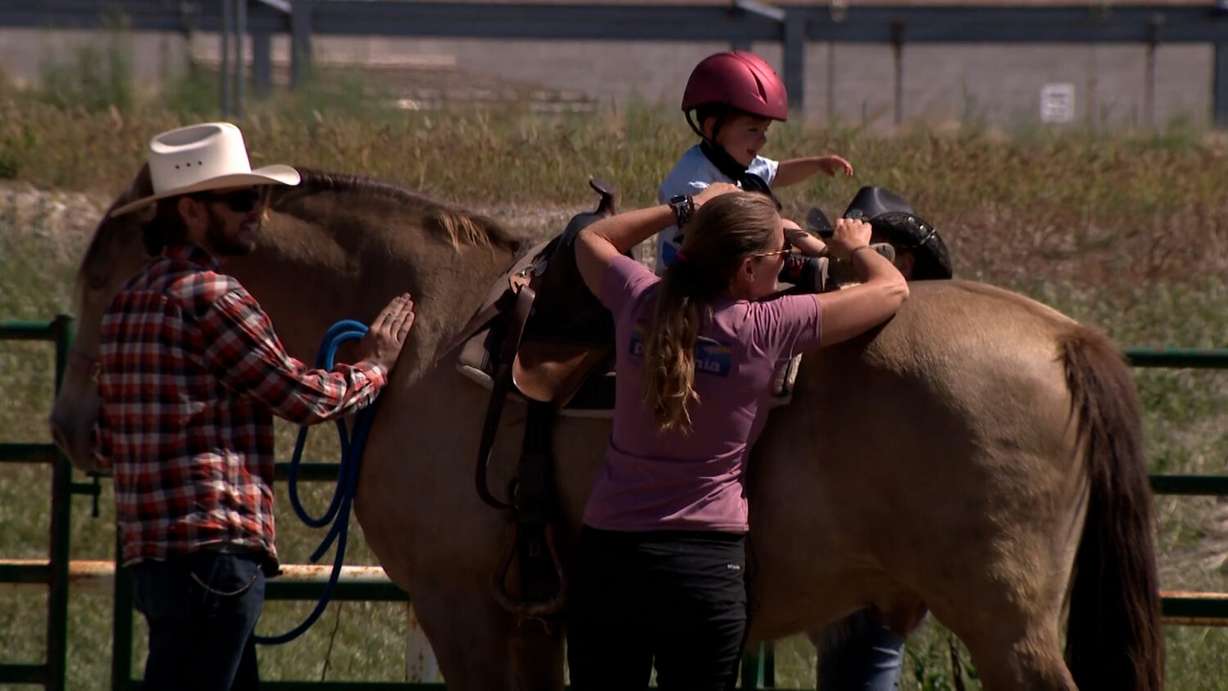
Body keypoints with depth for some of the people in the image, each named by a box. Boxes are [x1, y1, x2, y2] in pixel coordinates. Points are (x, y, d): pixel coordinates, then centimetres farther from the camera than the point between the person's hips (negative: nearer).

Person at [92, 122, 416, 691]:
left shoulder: (130, 300, 17)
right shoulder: (210, 296, -12)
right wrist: (374, 367, 10)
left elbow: (106, 447, 21)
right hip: (212, 547, -10)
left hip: (150, 551, 10)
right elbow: (305, 396, -8)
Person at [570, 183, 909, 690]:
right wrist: (854, 249, 21)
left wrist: (686, 211, 27)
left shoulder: (640, 302, -1)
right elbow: (891, 288, 0)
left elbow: (591, 240, 24)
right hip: (707, 566, -4)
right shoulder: (764, 330, -11)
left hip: (606, 555, 4)